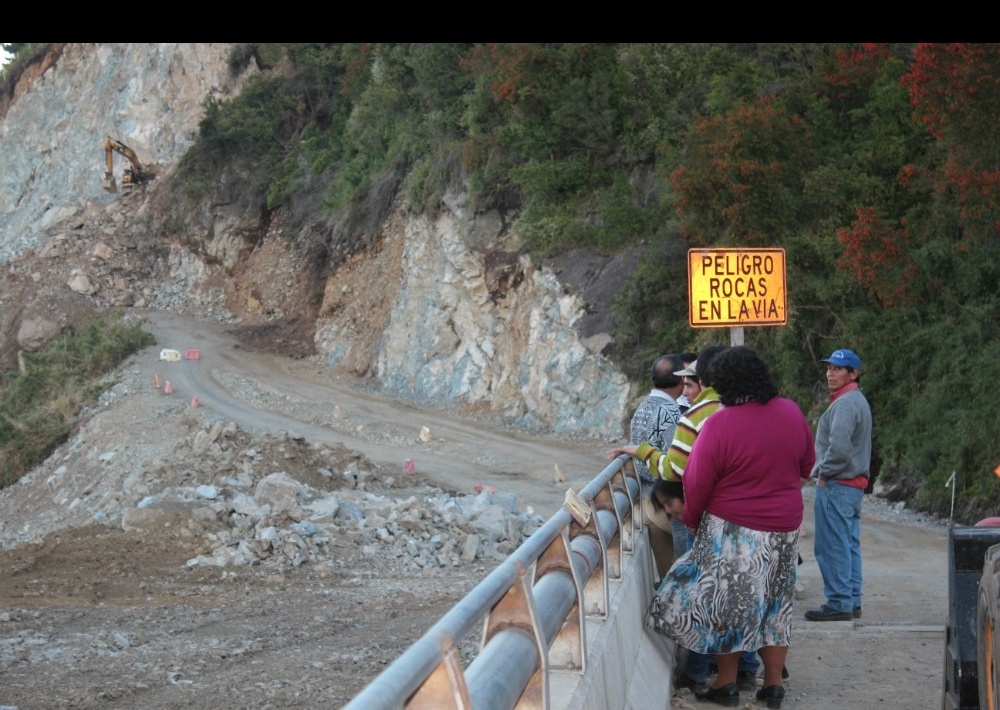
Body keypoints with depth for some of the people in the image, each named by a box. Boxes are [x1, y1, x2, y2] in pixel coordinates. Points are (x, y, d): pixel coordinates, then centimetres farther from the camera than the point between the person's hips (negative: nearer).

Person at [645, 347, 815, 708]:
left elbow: (697, 485, -12)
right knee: (774, 602, 16)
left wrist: (691, 521, 5)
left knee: (728, 602, 8)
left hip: (734, 529, -5)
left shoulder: (718, 425, -20)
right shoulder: (791, 412, -4)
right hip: (784, 529, 5)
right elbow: (806, 467, 10)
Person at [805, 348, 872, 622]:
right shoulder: (858, 401, 18)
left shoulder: (845, 404, -16)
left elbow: (839, 446, -26)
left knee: (832, 546, -7)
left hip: (837, 484, -11)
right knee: (849, 544, 13)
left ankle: (839, 604, -6)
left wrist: (824, 473, -12)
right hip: (854, 484, 11)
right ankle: (852, 601, 17)